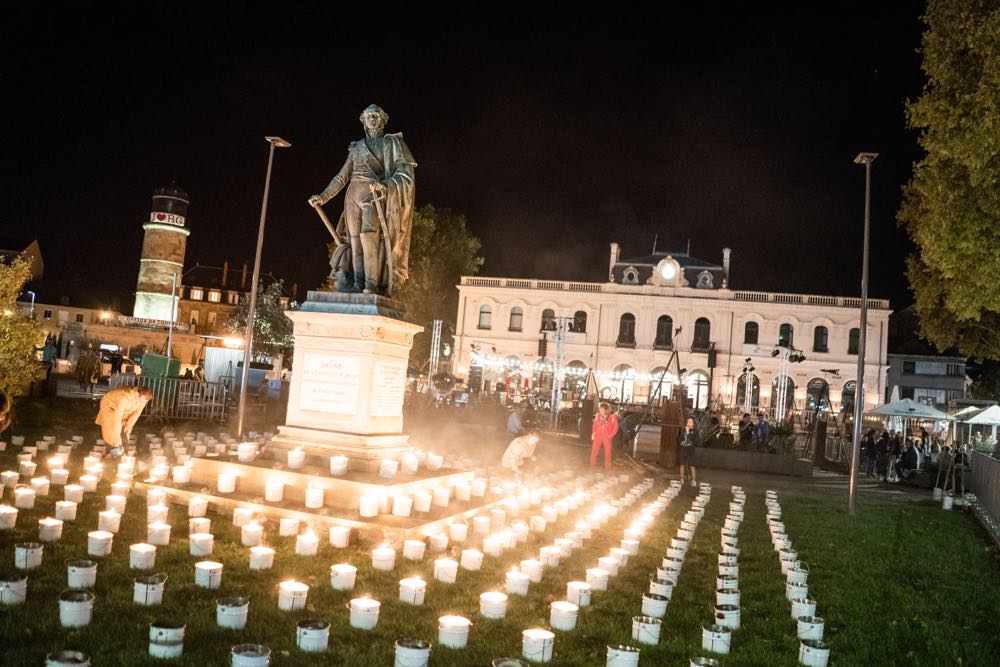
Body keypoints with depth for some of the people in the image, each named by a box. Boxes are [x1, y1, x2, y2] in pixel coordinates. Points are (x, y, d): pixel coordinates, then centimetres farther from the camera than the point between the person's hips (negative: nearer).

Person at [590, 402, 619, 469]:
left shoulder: (612, 416, -10)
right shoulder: (597, 416, -2)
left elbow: (615, 427, -3)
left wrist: (611, 435, -8)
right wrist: (593, 434, 5)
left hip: (607, 437, -2)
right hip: (598, 436, 2)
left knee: (607, 453, 5)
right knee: (594, 451, 5)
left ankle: (607, 468, 20)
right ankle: (592, 466, 19)